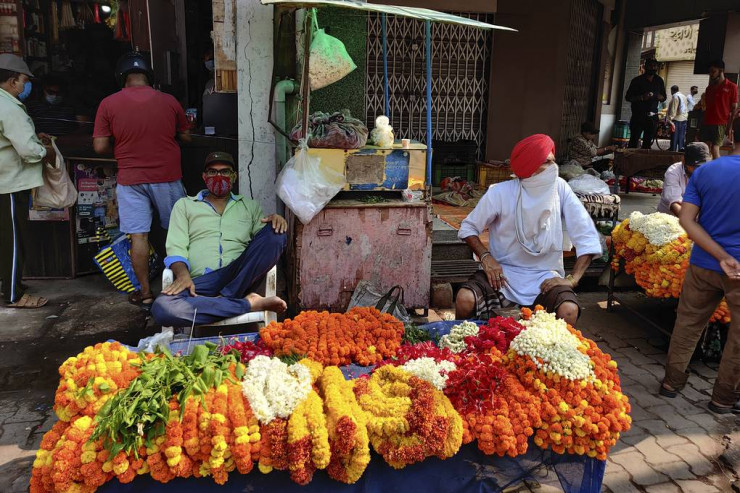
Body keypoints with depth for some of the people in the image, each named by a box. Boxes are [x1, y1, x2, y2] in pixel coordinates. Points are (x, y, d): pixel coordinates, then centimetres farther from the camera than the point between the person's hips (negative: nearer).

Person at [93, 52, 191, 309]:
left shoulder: (108, 104, -5)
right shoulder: (169, 101, -2)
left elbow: (100, 147, -5)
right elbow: (185, 137, 8)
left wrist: (122, 148, 14)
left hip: (130, 179, -1)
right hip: (167, 177, 1)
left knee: (138, 236, 4)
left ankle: (145, 293, 11)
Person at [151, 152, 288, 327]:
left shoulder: (250, 206, 25)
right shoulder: (184, 205, 21)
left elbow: (265, 240, 15)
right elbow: (176, 247, 9)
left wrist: (276, 221, -9)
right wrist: (183, 274, -13)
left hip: (238, 279, 1)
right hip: (199, 282, -1)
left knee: (276, 234, -22)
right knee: (162, 308, -34)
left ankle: (224, 298, -24)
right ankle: (249, 303, -29)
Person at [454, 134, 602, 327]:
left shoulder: (560, 189, -5)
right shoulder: (501, 193, -9)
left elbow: (587, 238, -5)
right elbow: (468, 227, 3)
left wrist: (572, 279, -15)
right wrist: (486, 257, -13)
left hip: (545, 278, 1)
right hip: (502, 273, 0)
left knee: (569, 311, -31)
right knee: (464, 300, -27)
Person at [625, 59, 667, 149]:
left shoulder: (659, 81, 13)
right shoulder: (637, 80, 0)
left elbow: (663, 97, 18)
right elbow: (628, 97, -2)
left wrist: (656, 96, -6)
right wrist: (641, 97, -19)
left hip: (652, 117, 4)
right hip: (638, 115, -4)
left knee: (648, 143, 4)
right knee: (633, 141, -9)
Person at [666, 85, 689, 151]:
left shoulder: (675, 96, -8)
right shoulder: (684, 97, 17)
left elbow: (673, 109, -15)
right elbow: (686, 109, 19)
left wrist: (670, 119, -17)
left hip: (677, 119, -8)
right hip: (684, 119, 8)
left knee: (674, 137, -6)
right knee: (681, 137, 10)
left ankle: (673, 150, -6)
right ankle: (681, 149, 12)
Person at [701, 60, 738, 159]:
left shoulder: (731, 87, 1)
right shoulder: (709, 88, 17)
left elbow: (734, 109, -2)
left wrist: (730, 127, -9)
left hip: (721, 124, -5)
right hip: (707, 123, 5)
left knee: (714, 149, -13)